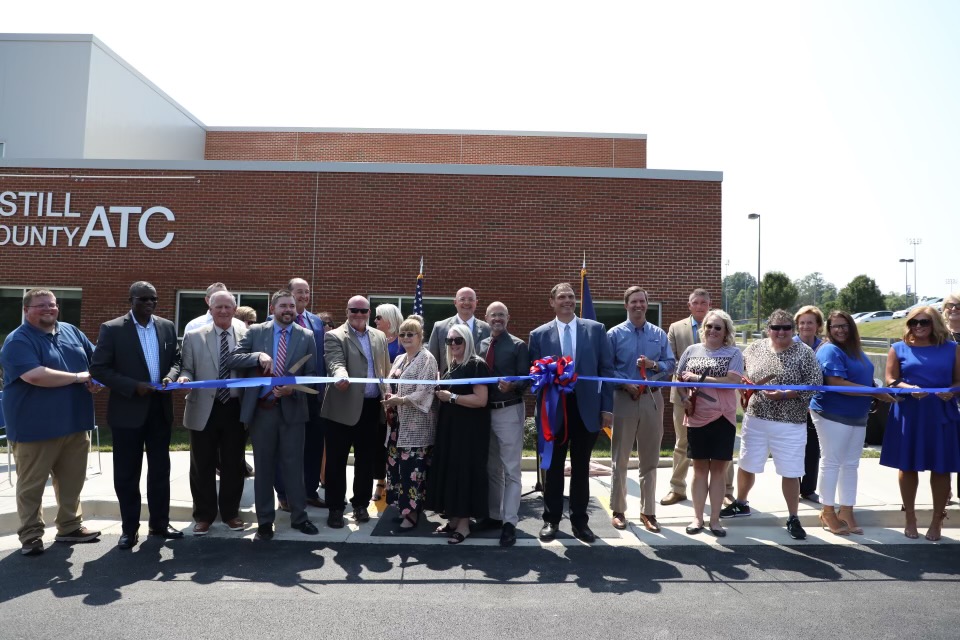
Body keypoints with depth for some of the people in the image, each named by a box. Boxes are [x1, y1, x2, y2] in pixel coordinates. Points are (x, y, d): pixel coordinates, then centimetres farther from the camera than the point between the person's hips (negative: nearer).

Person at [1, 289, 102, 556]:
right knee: (31, 485, 6)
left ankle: (70, 527, 27)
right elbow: (35, 376, -25)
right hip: (35, 428, -6)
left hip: (74, 424, 6)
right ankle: (31, 536, 18)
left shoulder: (71, 331, 10)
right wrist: (78, 377, -17)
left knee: (72, 481, 14)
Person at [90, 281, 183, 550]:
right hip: (128, 411, -4)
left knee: (160, 470, 12)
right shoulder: (112, 329, -7)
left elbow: (177, 359, 11)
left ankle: (160, 523, 24)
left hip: (160, 409, 4)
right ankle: (129, 528, 20)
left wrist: (171, 376, -11)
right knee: (127, 473, 6)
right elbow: (98, 368, -10)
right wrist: (133, 386, -18)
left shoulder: (167, 326, 6)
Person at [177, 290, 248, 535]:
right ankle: (204, 515, 24)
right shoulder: (194, 336, 4)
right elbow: (187, 369, 3)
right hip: (204, 410, 0)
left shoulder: (247, 336, 4)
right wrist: (184, 377, -17)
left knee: (233, 464, 9)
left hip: (235, 409, 0)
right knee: (202, 465, 8)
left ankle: (230, 512, 25)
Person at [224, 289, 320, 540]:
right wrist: (258, 356, -20)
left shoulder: (306, 336, 2)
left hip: (292, 408, 0)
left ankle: (299, 517, 21)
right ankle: (265, 521, 22)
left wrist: (293, 389, -16)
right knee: (264, 467, 10)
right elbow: (231, 359, -5)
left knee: (294, 466, 7)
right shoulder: (255, 331, 3)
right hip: (261, 409, 1)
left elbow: (311, 374, 2)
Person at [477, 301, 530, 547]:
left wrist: (511, 386, -28)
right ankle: (494, 515, 28)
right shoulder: (480, 345, 9)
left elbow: (525, 380, -9)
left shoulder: (518, 346, -5)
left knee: (510, 470, 0)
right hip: (484, 411, 6)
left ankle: (510, 522, 5)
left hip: (509, 412, -5)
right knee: (491, 468, 16)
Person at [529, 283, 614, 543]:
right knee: (553, 467, 10)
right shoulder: (539, 334, 3)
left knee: (581, 468, 11)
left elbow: (606, 370, 2)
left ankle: (579, 521, 23)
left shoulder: (595, 329, 3)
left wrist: (607, 407, -2)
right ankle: (551, 520, 24)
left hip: (586, 408, 0)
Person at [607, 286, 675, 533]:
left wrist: (653, 365, -12)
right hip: (624, 399, -2)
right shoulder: (614, 334, 0)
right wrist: (626, 384, -17)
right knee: (620, 458, 5)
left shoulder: (659, 334, 8)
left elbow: (671, 364, 7)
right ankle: (618, 510, 17)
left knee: (650, 459, 9)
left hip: (652, 399, 3)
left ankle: (648, 511, 20)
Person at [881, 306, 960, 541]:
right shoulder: (899, 349, 5)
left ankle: (937, 520, 21)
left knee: (941, 468, 5)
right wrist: (909, 389, -20)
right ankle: (910, 518, 23)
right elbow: (890, 380, -1)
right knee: (908, 466, 7)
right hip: (908, 414, 0)